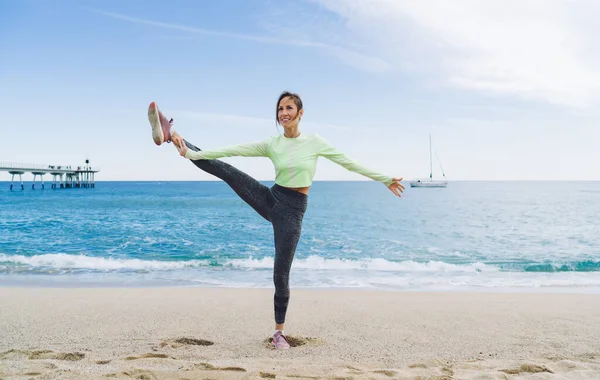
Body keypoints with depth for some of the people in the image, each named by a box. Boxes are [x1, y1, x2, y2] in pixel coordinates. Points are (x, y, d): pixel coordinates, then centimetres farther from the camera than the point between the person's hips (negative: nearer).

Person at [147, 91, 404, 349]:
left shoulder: (315, 141, -3)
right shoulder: (271, 145, 1)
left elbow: (349, 163, 2)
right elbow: (233, 150, -7)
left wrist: (386, 179, 5)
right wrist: (193, 154, -17)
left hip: (293, 209, -2)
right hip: (270, 199, 2)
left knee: (281, 273, -1)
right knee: (223, 169, -15)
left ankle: (279, 332, 15)